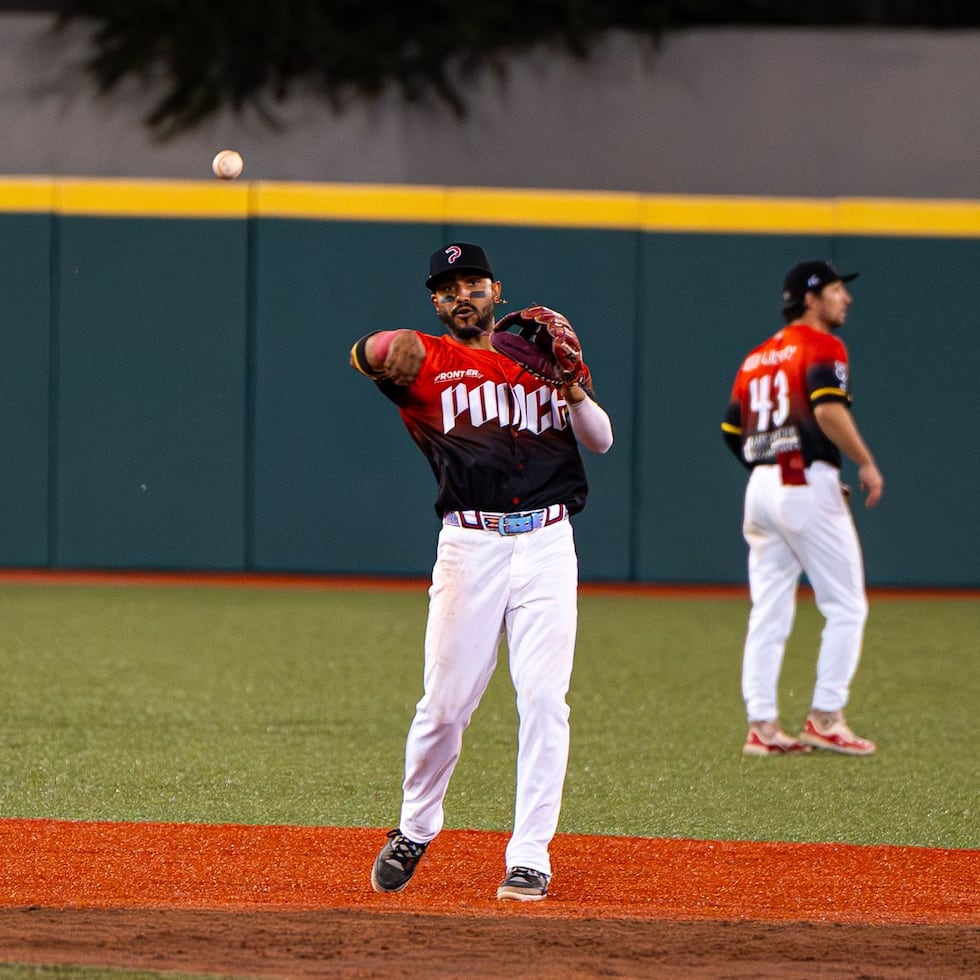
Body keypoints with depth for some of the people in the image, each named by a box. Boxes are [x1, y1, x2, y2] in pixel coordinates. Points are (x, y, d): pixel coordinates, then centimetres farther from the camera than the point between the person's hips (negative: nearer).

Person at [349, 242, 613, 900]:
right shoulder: (427, 361, 8)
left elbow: (601, 439, 7)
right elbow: (365, 356, -16)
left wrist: (569, 383, -11)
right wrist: (387, 348, -39)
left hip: (547, 545, 1)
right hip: (469, 544, -1)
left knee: (544, 699, -7)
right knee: (446, 703, -3)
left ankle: (530, 857, -2)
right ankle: (415, 829, 21)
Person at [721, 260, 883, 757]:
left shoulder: (757, 358, 18)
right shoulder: (822, 347, -5)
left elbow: (733, 431, 16)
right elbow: (828, 408, -22)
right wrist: (866, 464, -16)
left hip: (760, 488, 8)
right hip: (809, 487, -8)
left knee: (768, 614, 8)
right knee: (846, 607, -1)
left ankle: (762, 726, 4)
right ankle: (824, 719, -5)